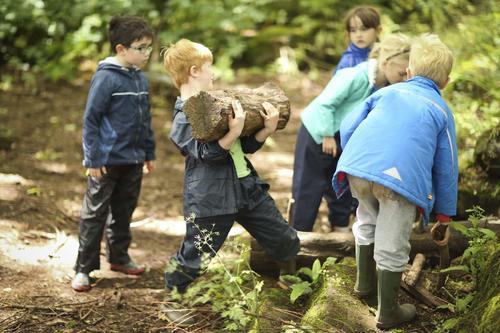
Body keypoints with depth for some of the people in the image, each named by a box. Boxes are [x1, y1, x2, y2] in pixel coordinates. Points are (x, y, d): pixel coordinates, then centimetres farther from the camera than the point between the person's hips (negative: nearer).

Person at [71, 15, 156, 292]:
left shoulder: (140, 79, 6)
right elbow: (90, 119, -13)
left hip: (133, 160, 7)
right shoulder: (106, 78, -15)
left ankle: (119, 257, 32)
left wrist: (149, 153, 18)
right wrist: (93, 159, -14)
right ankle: (84, 269, 7)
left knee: (123, 212, 18)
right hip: (107, 161, -7)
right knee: (94, 215, 1)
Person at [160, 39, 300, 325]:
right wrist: (233, 133, -34)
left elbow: (248, 146, 11)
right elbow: (205, 153, -23)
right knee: (195, 256, 2)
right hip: (210, 198, -7)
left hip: (247, 188, 7)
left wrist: (267, 129, -6)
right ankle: (172, 300, 26)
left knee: (286, 240, 14)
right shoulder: (184, 117, -11)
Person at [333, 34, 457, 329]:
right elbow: (446, 169, 19)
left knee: (368, 224, 30)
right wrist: (445, 219, 26)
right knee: (392, 247, 9)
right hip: (403, 178, -3)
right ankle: (388, 313, 22)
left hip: (357, 168, 4)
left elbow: (347, 128, 19)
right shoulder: (441, 111, 20)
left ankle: (365, 282, 49)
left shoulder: (387, 92, 25)